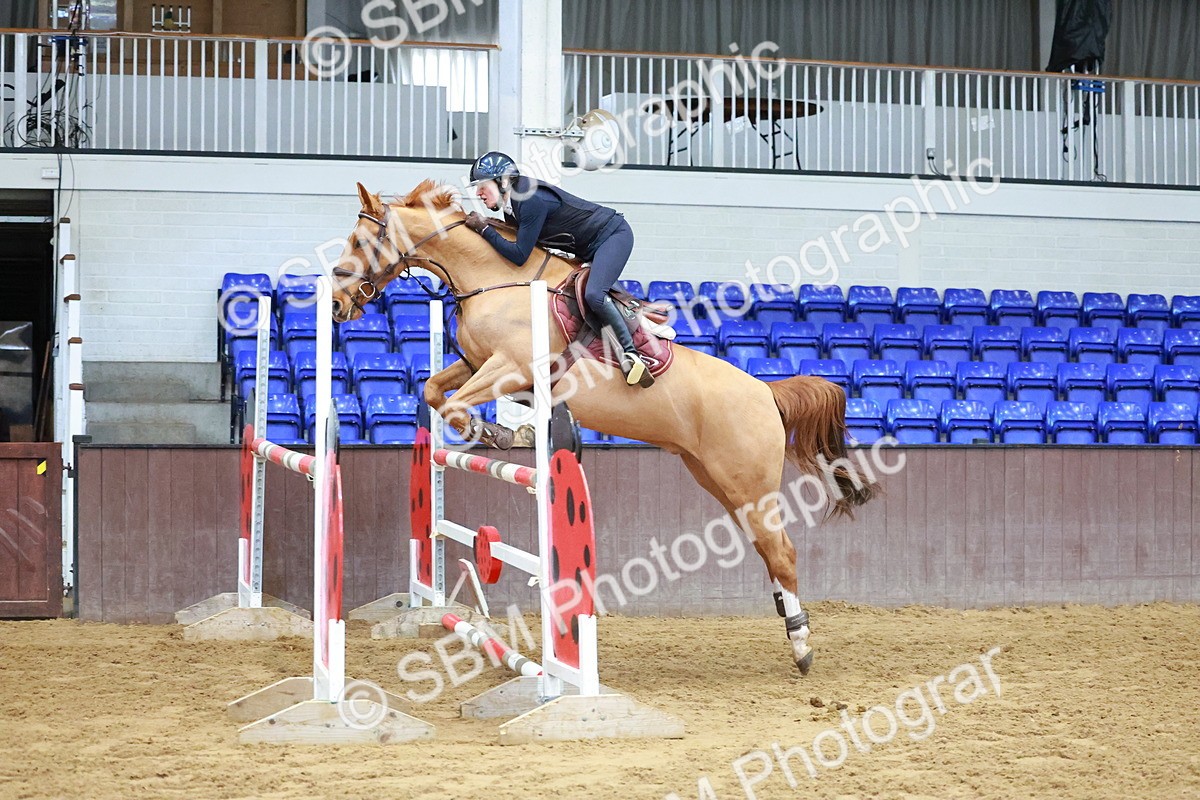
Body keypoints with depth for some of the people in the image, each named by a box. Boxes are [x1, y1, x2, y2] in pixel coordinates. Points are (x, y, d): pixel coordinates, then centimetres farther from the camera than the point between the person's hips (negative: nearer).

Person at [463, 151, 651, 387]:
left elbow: (519, 255, -28)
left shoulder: (532, 200, -29)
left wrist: (484, 228, -22)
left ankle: (631, 354, -21)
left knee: (593, 295, -27)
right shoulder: (510, 206, 0)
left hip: (613, 234, -10)